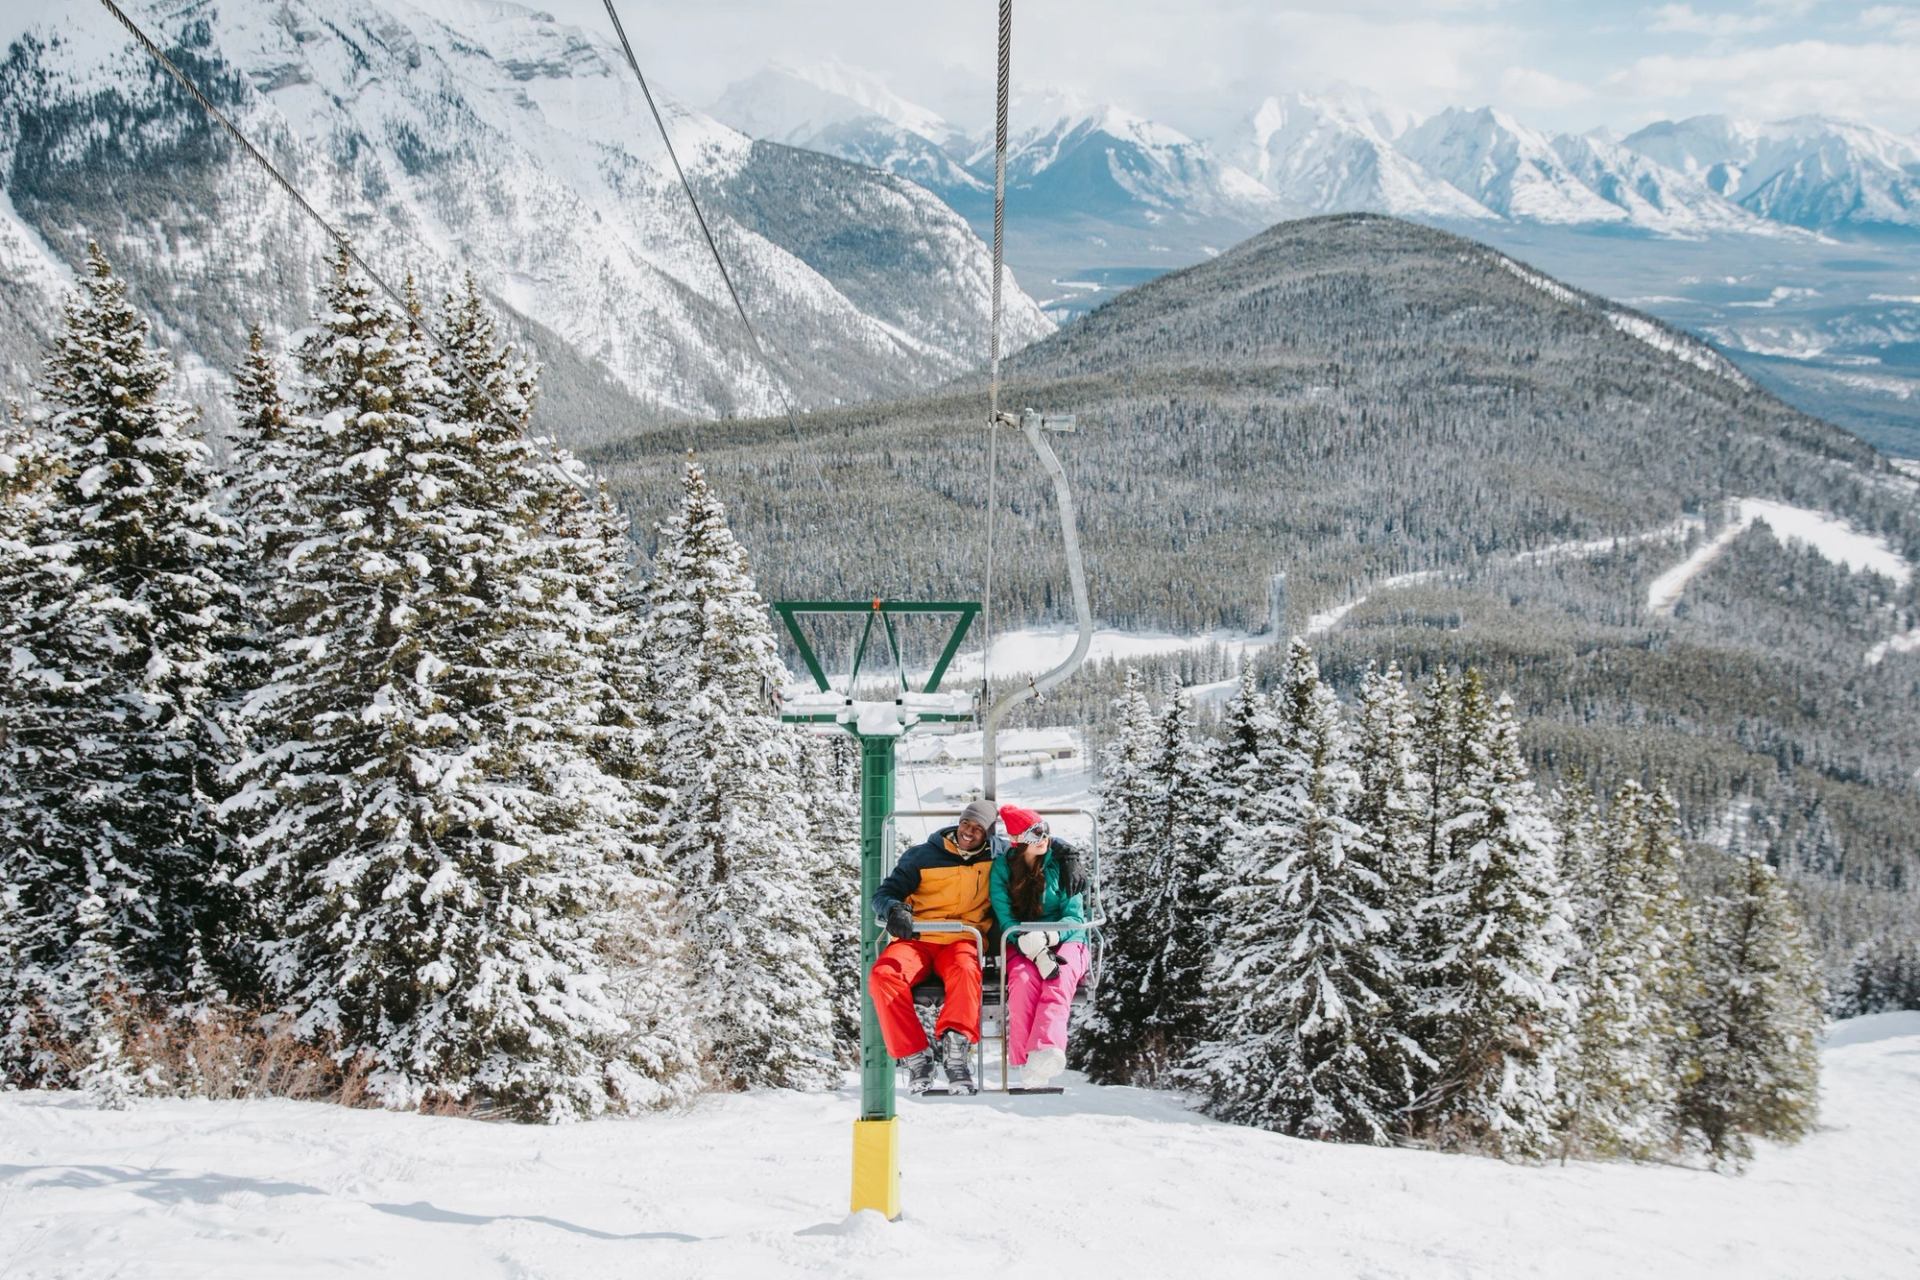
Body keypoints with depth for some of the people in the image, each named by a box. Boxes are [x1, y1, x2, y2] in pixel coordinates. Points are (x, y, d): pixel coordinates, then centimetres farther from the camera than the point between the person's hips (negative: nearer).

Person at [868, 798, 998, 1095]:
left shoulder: (994, 860, 11)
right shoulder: (922, 856, 8)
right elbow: (885, 892, 7)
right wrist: (894, 911, -18)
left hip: (963, 941, 0)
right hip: (917, 939, 1)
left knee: (966, 970, -38)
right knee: (883, 975, -31)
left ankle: (955, 1046, -48)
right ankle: (915, 1056, -30)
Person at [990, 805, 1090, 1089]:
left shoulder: (1064, 862, 3)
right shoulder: (1003, 867, 3)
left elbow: (1075, 917, -2)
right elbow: (1005, 919, -5)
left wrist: (1047, 937, -25)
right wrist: (1035, 951, -23)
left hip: (1066, 941, 0)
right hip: (1021, 946, 0)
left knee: (1059, 980, -36)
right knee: (1024, 979, -35)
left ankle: (1047, 1050, -58)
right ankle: (1024, 1059, -43)